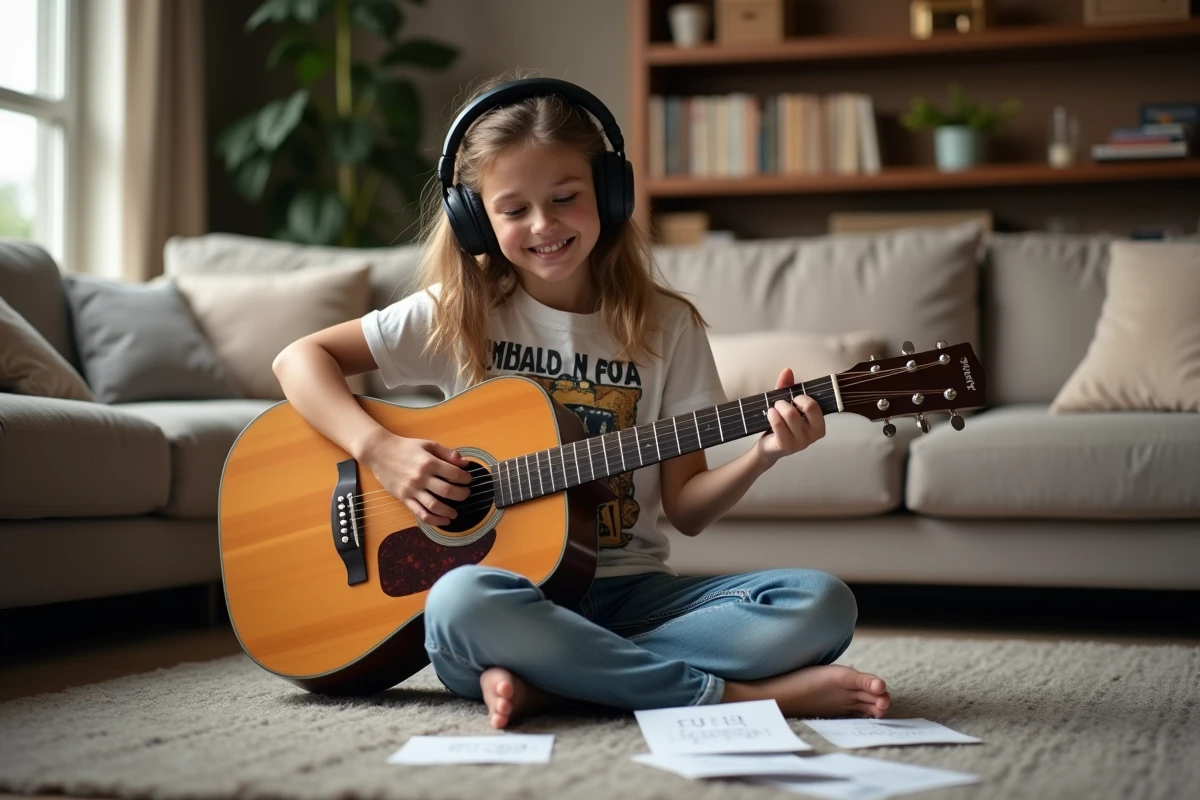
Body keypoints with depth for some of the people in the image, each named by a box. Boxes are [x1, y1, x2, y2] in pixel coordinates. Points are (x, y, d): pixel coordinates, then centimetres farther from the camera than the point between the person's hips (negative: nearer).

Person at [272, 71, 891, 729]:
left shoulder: (665, 326, 6)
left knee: (822, 607, -22)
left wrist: (762, 454, -13)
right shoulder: (460, 312, 3)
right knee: (461, 603, -39)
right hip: (510, 590, -2)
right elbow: (300, 358, 2)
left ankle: (546, 681, -25)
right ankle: (737, 694, -28)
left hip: (627, 592, 2)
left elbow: (686, 508, 6)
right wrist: (381, 450, -12)